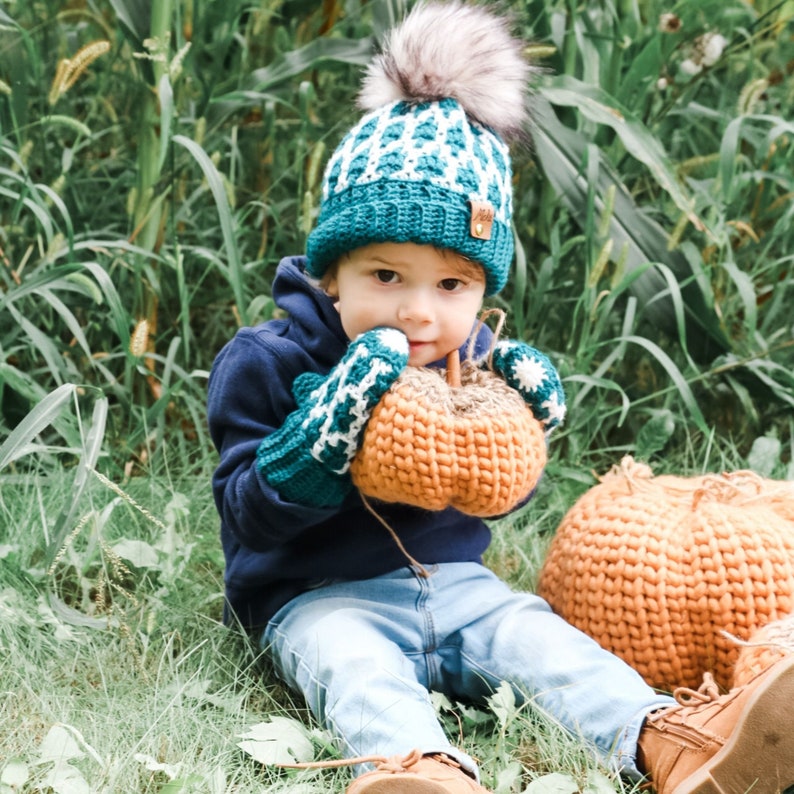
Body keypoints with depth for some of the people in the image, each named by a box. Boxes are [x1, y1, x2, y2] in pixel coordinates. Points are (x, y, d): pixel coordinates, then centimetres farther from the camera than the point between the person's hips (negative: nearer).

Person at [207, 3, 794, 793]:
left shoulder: (473, 359, 6)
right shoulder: (264, 362, -9)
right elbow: (250, 512, -12)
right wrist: (328, 431, -29)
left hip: (449, 580, 4)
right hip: (320, 598, -4)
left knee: (533, 634, -22)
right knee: (353, 663, -34)